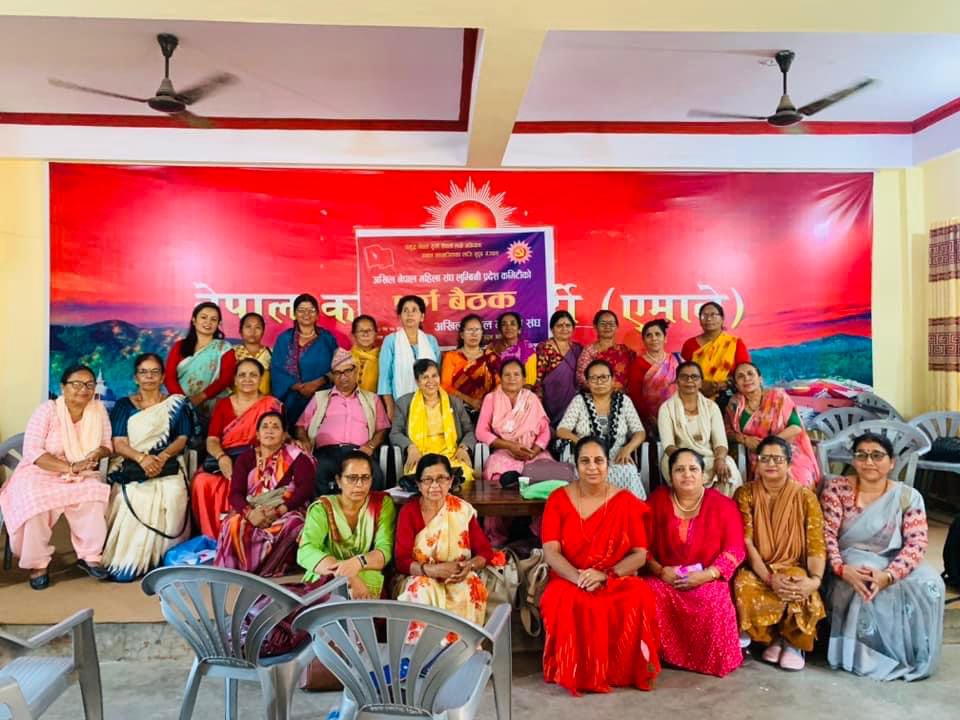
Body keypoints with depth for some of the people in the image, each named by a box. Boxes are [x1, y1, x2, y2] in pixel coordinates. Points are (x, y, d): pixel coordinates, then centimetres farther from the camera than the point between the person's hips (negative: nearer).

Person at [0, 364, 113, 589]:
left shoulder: (98, 409, -2)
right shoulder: (47, 411, -13)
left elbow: (107, 445, 5)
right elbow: (32, 452, -19)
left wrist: (98, 453, -20)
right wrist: (70, 467, -29)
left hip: (81, 476, 2)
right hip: (40, 473, -2)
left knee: (94, 496, -29)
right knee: (35, 503, -32)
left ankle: (89, 556, -12)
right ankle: (38, 563, -10)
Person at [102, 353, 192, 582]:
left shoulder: (176, 404, 15)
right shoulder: (124, 405, 15)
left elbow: (182, 439, 6)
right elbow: (119, 444, 4)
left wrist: (162, 456, -13)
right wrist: (142, 458, -16)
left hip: (168, 467, 0)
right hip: (130, 467, 0)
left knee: (172, 497, -29)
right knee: (134, 498, -28)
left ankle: (163, 558, -18)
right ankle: (126, 561, -18)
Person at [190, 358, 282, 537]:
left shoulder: (271, 405, 6)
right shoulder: (223, 404, 15)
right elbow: (212, 439, 6)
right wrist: (222, 457, -17)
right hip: (224, 461, 3)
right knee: (202, 482, -27)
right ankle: (211, 536, -14)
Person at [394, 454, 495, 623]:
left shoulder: (464, 510, -2)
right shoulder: (409, 512, -5)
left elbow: (485, 552, 2)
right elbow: (401, 560, -11)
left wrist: (469, 566, -21)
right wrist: (433, 570, -27)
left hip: (459, 579, 1)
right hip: (421, 578, -1)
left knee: (472, 590, -30)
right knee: (422, 593, -33)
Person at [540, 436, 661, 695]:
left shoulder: (626, 502, 1)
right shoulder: (558, 499, 0)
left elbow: (640, 555, -4)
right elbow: (550, 552, -8)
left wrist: (605, 575, -20)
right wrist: (578, 578, -27)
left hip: (617, 579, 0)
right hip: (569, 579, 0)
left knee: (639, 599, -33)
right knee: (561, 602, -35)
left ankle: (623, 671, -11)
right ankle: (574, 673, -13)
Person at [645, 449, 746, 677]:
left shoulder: (722, 504, -1)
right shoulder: (657, 500, 3)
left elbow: (734, 550, -5)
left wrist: (707, 574, -17)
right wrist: (659, 570, -12)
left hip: (707, 580, -1)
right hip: (666, 578, 1)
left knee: (715, 602, -31)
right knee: (652, 596, -30)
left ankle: (713, 661, -3)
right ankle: (661, 655, -10)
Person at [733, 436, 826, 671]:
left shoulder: (805, 496, -1)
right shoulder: (745, 494, -1)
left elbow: (816, 545, -9)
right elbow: (745, 542, -10)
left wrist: (815, 579, -28)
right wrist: (769, 577, -24)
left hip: (792, 567, 0)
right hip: (756, 568, 0)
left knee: (803, 594, -34)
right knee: (744, 587, -33)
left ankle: (794, 641, -1)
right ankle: (775, 638, -4)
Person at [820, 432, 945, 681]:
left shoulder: (909, 497, -1)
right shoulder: (836, 488, -3)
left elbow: (916, 544, -11)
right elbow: (826, 534, -9)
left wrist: (887, 574, -28)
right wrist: (841, 568, -27)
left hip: (893, 565, 2)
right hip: (851, 565, -2)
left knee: (927, 585, -27)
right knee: (863, 588, -34)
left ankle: (911, 655, -5)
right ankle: (864, 654, -11)